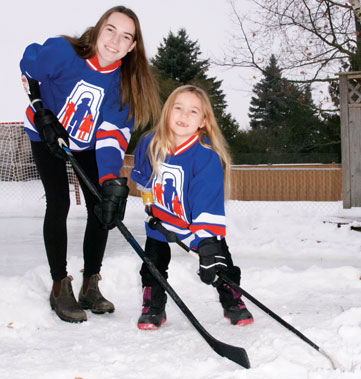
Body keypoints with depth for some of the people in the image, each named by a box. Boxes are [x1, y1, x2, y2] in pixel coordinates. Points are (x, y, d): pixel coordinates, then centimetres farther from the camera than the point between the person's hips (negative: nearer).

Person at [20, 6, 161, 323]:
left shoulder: (127, 81, -21)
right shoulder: (62, 52, -29)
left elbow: (113, 132, -28)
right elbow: (29, 69, -9)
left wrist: (112, 181, -40)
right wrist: (43, 114, -14)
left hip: (89, 144, 3)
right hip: (47, 135, -3)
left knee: (103, 208, -4)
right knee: (59, 204, -14)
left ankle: (90, 287, 9)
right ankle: (60, 287, -3)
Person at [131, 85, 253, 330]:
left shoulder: (207, 156, -30)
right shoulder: (149, 145, -17)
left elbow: (209, 204, -36)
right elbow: (142, 177, 6)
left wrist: (208, 243, -42)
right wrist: (149, 203, 11)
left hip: (199, 221, -3)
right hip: (161, 219, 3)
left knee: (220, 262, 1)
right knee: (153, 264, 6)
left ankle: (232, 302, 24)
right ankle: (153, 307, 25)